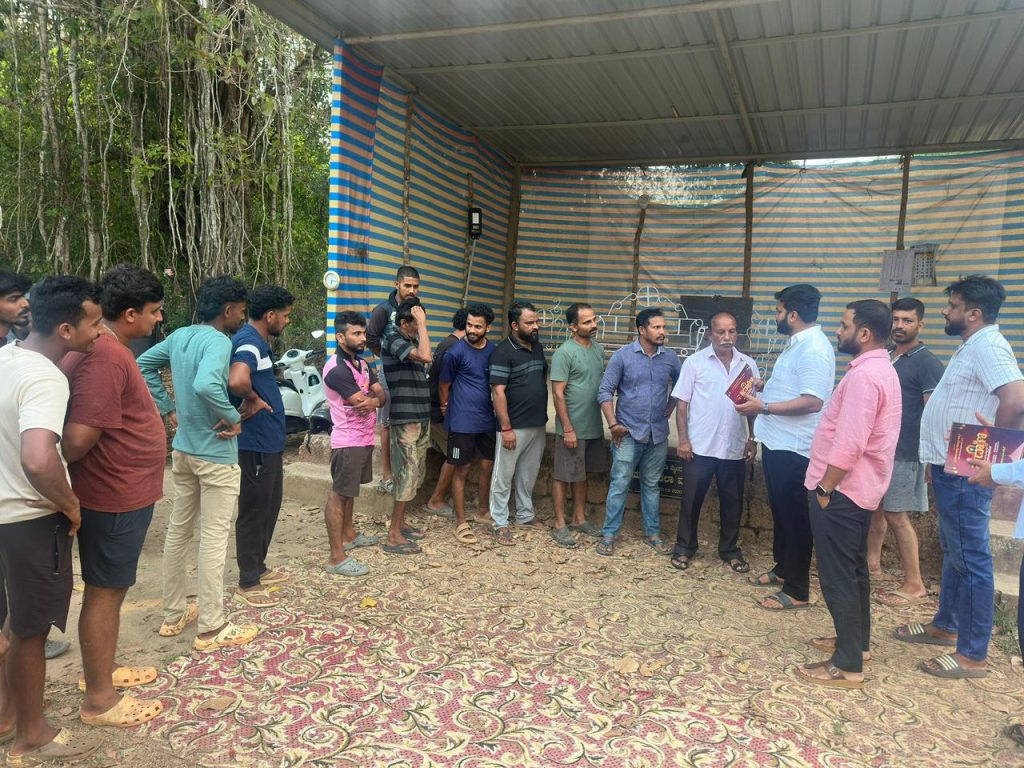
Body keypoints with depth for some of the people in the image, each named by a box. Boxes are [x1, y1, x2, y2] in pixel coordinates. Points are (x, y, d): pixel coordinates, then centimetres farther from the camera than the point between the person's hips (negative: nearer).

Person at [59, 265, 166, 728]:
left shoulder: (103, 347, 10)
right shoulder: (106, 357, -24)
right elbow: (79, 437, -29)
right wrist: (63, 481, -13)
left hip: (121, 493, 10)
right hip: (115, 497, -10)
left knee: (110, 588, 21)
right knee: (105, 592, 3)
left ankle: (103, 669, 38)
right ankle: (99, 700, 18)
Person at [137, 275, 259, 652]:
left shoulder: (179, 336, 6)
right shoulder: (218, 341, -20)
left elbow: (143, 365, 16)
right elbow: (205, 385, -37)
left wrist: (169, 408, 13)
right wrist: (233, 417, -22)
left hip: (183, 449, 9)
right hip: (215, 453, -8)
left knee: (178, 530, 16)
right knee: (213, 538, 0)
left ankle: (174, 614, 29)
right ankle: (212, 628, 9)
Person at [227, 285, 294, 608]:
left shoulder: (259, 341, 11)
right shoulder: (248, 342, -20)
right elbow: (237, 380, -40)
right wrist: (251, 401, -22)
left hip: (270, 441, 10)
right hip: (256, 444, -10)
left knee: (270, 508, 20)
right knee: (254, 511, 2)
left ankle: (258, 567, 34)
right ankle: (247, 583, 16)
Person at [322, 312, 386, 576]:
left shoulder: (362, 364, 12)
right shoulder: (337, 369, -19)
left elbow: (382, 394, 5)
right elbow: (362, 401, -22)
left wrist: (374, 400, -19)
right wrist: (374, 396, 1)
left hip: (364, 439, 10)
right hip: (348, 442, -10)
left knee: (349, 490, 22)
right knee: (338, 494, -5)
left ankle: (348, 535, 38)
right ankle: (336, 558, -2)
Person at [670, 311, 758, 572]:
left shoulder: (748, 364, 4)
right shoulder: (695, 362, -4)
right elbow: (682, 403, -4)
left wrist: (753, 439, 5)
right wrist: (683, 439, -9)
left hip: (734, 448, 3)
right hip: (700, 446, -2)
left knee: (732, 502, 13)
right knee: (691, 499, 7)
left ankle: (730, 549, 29)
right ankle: (684, 547, 22)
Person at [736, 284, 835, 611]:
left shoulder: (814, 349, -19)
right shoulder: (797, 345, 13)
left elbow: (812, 401, -28)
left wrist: (763, 407, -23)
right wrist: (762, 391, 11)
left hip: (793, 448, -10)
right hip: (777, 442, 10)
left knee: (795, 516, 0)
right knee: (780, 511, 20)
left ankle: (797, 590, 11)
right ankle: (782, 569, 36)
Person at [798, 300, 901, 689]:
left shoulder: (863, 375, -21)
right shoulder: (881, 369, 13)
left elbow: (849, 444, -27)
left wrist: (824, 489, -17)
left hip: (841, 490, -11)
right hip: (858, 489, 11)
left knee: (838, 576, -2)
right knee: (853, 569, 21)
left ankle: (847, 665, 7)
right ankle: (857, 641, 35)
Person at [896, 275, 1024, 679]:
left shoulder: (988, 347, -17)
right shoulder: (972, 346, 14)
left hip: (964, 473, -11)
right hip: (951, 467, 11)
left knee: (971, 558, -2)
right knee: (953, 551, 20)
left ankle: (973, 654, 8)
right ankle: (945, 626, 34)